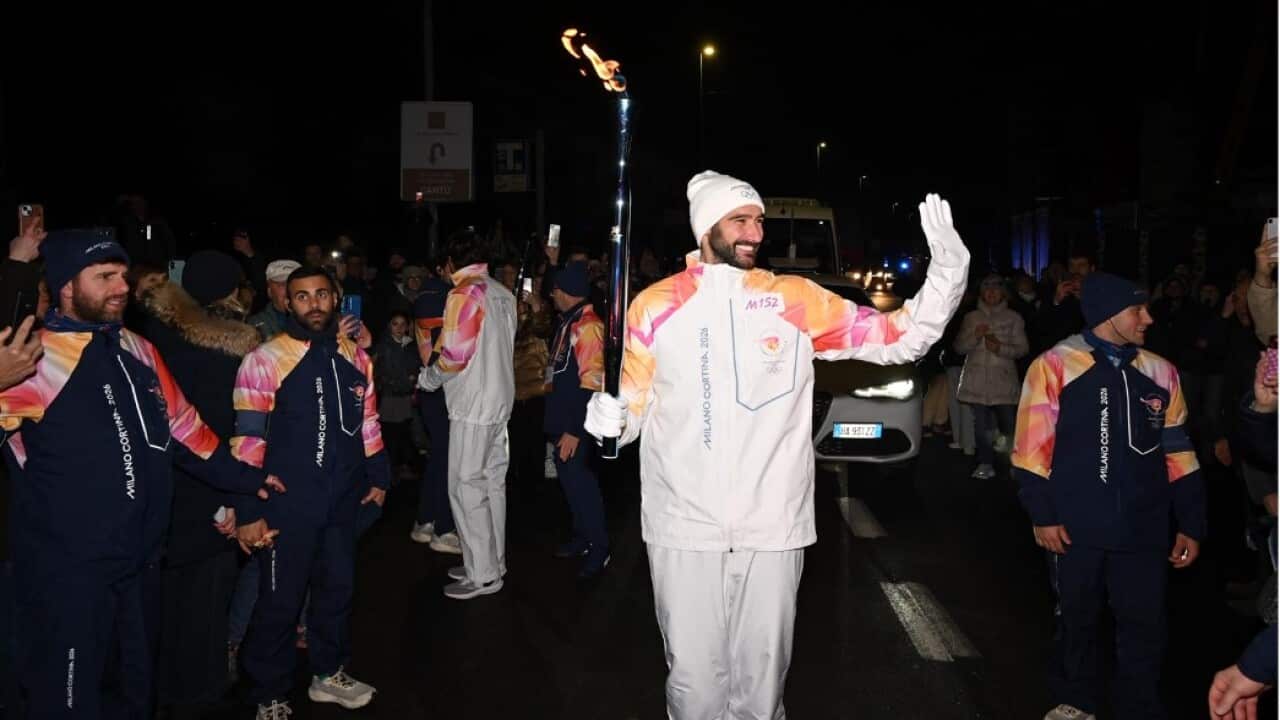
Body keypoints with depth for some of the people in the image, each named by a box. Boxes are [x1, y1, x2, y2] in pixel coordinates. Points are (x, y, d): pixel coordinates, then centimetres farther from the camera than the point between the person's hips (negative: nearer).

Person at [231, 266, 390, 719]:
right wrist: (248, 511, -14)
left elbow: (368, 422, 15)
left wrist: (378, 477, 17)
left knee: (337, 588, 18)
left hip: (343, 500, 5)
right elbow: (248, 440, -13)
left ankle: (328, 674, 38)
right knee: (280, 601, 6)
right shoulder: (265, 361, -13)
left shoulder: (355, 357, 4)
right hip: (287, 504, -5)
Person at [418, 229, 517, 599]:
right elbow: (498, 347, 11)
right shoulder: (502, 294, 9)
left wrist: (426, 378, 0)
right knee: (493, 482, 14)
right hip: (500, 401, 8)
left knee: (467, 487, -1)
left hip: (472, 405, -8)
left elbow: (455, 356, -17)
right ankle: (492, 562, 24)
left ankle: (483, 575, 4)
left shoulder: (463, 294, -14)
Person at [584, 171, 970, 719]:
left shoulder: (797, 299, 1)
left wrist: (948, 273, -16)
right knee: (692, 675, 9)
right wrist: (609, 418, -14)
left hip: (773, 528, 1)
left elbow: (900, 338, -1)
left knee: (762, 674, 14)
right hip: (682, 527, 0)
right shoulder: (654, 306, 1)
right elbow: (634, 407, 9)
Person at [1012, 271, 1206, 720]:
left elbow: (1178, 456, 10)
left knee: (1145, 627, 6)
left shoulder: (1160, 373, 5)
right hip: (1076, 529, -2)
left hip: (1143, 530, 3)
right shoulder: (1055, 366, -8)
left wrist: (1191, 524, 10)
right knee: (1077, 621, 15)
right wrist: (1043, 514, -7)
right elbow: (1032, 448, -6)